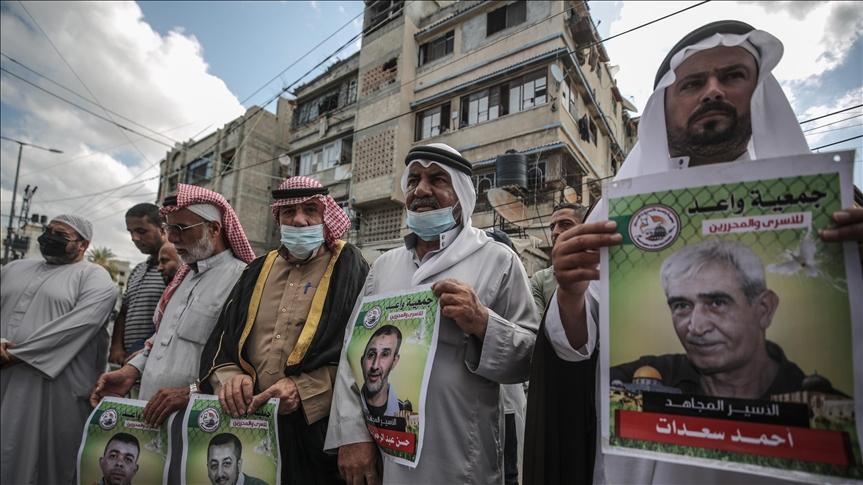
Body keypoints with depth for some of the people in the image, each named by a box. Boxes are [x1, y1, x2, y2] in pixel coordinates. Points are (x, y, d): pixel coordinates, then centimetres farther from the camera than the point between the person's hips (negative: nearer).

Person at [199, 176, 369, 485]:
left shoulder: (349, 267, -4)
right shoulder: (259, 270, 13)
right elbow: (222, 339, 11)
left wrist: (304, 388, -20)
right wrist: (228, 377, -9)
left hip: (315, 427, -4)